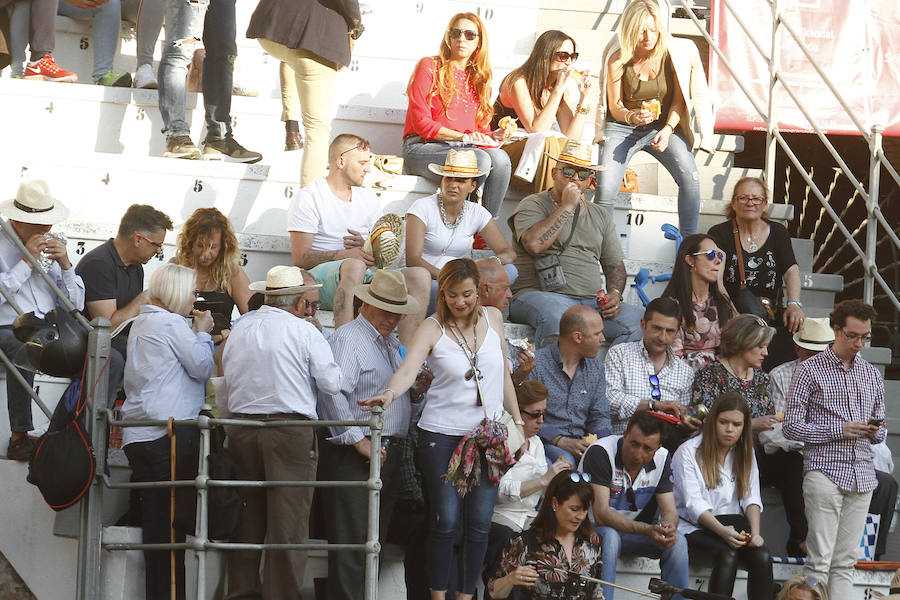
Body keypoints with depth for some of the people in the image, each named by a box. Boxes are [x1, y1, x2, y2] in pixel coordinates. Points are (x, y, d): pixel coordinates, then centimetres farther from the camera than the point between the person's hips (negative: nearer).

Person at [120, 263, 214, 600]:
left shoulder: (141, 324, 21)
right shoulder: (171, 323, -8)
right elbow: (203, 367, -6)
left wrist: (198, 333, 22)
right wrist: (203, 332, 7)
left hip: (137, 436, 9)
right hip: (171, 433, -9)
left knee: (155, 519, 7)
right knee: (177, 518, -4)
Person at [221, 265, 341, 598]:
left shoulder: (239, 329, 11)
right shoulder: (304, 331, -4)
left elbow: (228, 374, 15)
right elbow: (332, 384, -4)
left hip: (240, 430, 5)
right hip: (290, 433, -5)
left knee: (246, 521, 10)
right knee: (288, 523, -3)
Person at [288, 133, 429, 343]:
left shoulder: (368, 199, 22)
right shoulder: (308, 198, 2)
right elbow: (301, 257, -7)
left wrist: (366, 247, -2)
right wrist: (345, 255, -18)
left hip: (364, 278, 6)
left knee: (419, 276, -20)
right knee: (355, 266, -40)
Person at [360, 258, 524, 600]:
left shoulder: (492, 318, 4)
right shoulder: (432, 329, -8)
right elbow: (408, 370, -24)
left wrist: (518, 421, 15)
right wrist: (390, 393, -44)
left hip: (488, 435, 4)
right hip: (442, 434, -3)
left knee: (480, 523, 4)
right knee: (445, 521, -4)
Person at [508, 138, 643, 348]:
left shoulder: (600, 216, 23)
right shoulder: (533, 205, 6)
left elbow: (615, 265, 23)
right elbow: (534, 244, -14)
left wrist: (615, 294, 0)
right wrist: (567, 207, -7)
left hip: (591, 301, 5)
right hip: (539, 294, -5)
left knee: (636, 319, -23)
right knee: (556, 314, -41)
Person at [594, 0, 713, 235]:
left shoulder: (673, 53, -8)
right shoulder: (618, 59, -10)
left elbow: (678, 100, -2)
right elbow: (614, 107, -4)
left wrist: (668, 129, -19)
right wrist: (632, 117, -27)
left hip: (663, 126, 1)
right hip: (623, 127, -1)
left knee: (690, 177, -24)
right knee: (605, 189, -21)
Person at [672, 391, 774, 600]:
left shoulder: (745, 453, 14)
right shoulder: (688, 452, -4)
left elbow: (751, 498, 5)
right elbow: (694, 504, -13)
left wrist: (755, 533, -15)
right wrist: (722, 531, -29)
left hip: (731, 524, 4)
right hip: (694, 526, -4)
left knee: (762, 557, -26)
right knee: (727, 555, -34)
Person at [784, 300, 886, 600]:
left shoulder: (872, 375, 17)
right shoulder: (811, 369, 1)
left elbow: (880, 433, 23)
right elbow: (791, 427, -3)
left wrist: (875, 431, -2)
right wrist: (839, 431, -12)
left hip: (862, 474, 5)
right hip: (825, 471, -5)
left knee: (845, 562, 4)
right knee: (820, 560, -9)